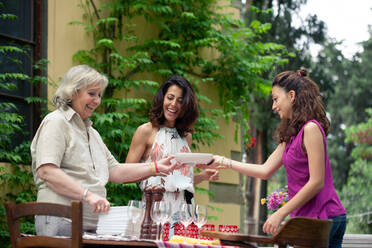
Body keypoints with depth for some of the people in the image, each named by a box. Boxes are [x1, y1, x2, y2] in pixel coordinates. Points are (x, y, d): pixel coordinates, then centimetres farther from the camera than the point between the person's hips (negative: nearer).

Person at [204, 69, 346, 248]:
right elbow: (266, 170, 19)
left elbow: (316, 182, -17)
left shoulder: (311, 129, -12)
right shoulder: (291, 135, 17)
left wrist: (280, 214, -16)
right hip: (307, 217, 9)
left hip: (323, 218, -9)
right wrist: (224, 162, 17)